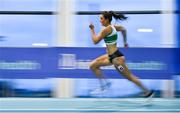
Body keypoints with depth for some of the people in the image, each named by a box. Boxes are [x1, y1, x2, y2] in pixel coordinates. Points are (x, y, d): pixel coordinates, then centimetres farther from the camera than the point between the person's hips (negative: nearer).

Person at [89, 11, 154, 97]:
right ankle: (104, 85, 16)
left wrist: (92, 30, -2)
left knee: (129, 77, 0)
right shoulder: (113, 27, 7)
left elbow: (95, 41, -14)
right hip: (111, 56, 10)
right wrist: (125, 42, 36)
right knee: (93, 66, 12)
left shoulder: (106, 29, -19)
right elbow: (123, 29, 26)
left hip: (116, 57, -10)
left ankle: (148, 92, 9)